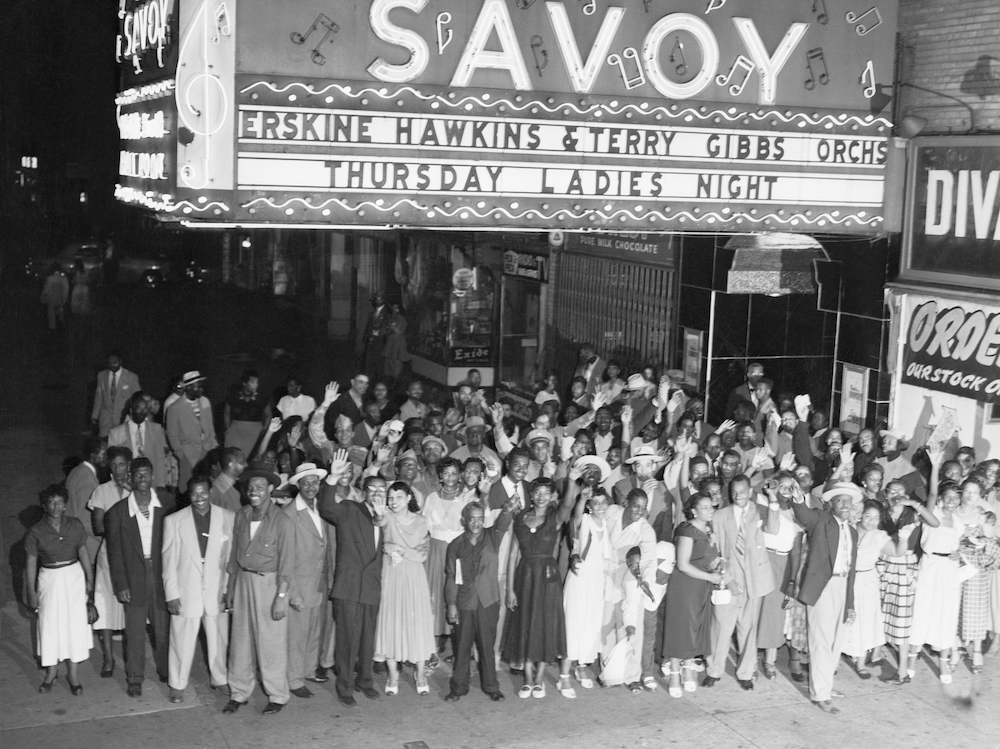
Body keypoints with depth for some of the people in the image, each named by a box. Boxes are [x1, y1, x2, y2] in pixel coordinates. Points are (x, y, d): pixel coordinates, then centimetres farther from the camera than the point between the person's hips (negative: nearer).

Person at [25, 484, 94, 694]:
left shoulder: (75, 526, -3)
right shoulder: (35, 532, -8)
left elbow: (83, 554, 5)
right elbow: (31, 563, -3)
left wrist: (89, 580, 6)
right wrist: (31, 592, -2)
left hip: (74, 576, 1)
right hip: (49, 580, -1)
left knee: (75, 623, 1)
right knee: (50, 624, 4)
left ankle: (72, 672, 10)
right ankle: (51, 670, 19)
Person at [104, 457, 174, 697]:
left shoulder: (165, 507, -1)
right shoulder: (118, 511, -4)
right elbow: (114, 551, -1)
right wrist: (120, 585, -4)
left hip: (161, 576, 1)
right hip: (134, 580, -1)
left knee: (163, 628, 9)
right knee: (134, 631, 6)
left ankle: (165, 671, 28)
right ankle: (135, 678, 19)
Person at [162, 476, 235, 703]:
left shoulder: (227, 518, -2)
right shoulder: (174, 521, -3)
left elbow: (231, 557, 1)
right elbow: (169, 561, -2)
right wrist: (172, 594, -4)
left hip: (217, 591, 1)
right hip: (186, 593, -1)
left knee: (219, 639, 12)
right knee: (182, 642, 7)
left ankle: (219, 678, 32)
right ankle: (177, 684, 24)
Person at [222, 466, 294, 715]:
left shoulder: (282, 521, -13)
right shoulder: (241, 516, 3)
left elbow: (286, 561, -12)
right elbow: (234, 553, 11)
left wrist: (281, 597, -15)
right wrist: (230, 588, 13)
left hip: (269, 582, -5)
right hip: (243, 580, 5)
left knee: (271, 642, 3)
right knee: (241, 638, 10)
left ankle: (277, 696, 17)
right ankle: (239, 692, 22)